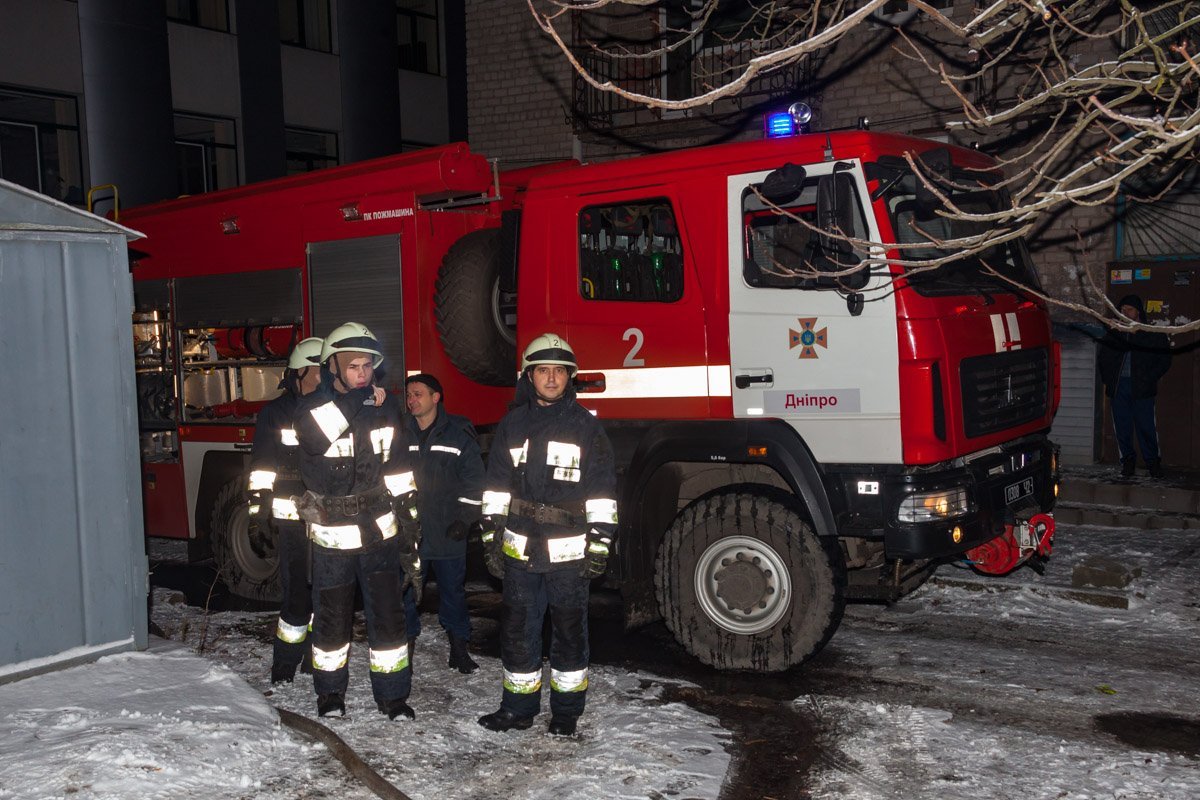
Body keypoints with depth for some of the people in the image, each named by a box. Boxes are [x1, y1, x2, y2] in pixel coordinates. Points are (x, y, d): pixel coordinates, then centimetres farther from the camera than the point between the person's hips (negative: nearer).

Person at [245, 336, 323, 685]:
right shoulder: (276, 413, -1)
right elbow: (262, 468, -4)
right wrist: (259, 511, -10)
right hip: (290, 520, -5)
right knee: (298, 594, -7)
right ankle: (283, 673, 3)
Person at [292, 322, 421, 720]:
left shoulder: (385, 405, 3)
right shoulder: (313, 406, -5)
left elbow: (398, 466, 8)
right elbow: (314, 436, -27)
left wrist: (406, 509, 6)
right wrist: (356, 404, -26)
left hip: (379, 529, 2)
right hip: (331, 533, -2)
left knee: (387, 612, 3)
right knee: (332, 614, 9)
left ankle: (393, 694, 14)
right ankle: (329, 690, 27)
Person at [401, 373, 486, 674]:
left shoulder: (458, 434, -1)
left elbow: (474, 479, 0)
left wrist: (463, 519, -6)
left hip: (448, 533, -2)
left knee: (452, 590, 8)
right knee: (405, 590, 7)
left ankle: (459, 646, 20)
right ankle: (407, 644, 21)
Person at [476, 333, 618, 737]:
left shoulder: (585, 426, -1)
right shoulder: (512, 424, 8)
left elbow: (603, 489, -3)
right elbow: (496, 486, 10)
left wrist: (600, 545, -8)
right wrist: (491, 538, 5)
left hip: (569, 551, -3)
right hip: (519, 549, 3)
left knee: (569, 630, 7)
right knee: (517, 629, 9)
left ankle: (566, 711, 21)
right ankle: (518, 708, 23)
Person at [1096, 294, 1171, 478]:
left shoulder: (1153, 334, 6)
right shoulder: (1113, 334, 15)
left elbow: (1164, 360, 7)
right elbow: (1102, 358, 24)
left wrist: (1149, 379, -4)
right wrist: (1107, 380, 11)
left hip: (1141, 387, -3)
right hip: (1118, 386, 3)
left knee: (1146, 426, -4)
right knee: (1122, 426, 3)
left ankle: (1152, 461, 9)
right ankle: (1127, 459, 15)